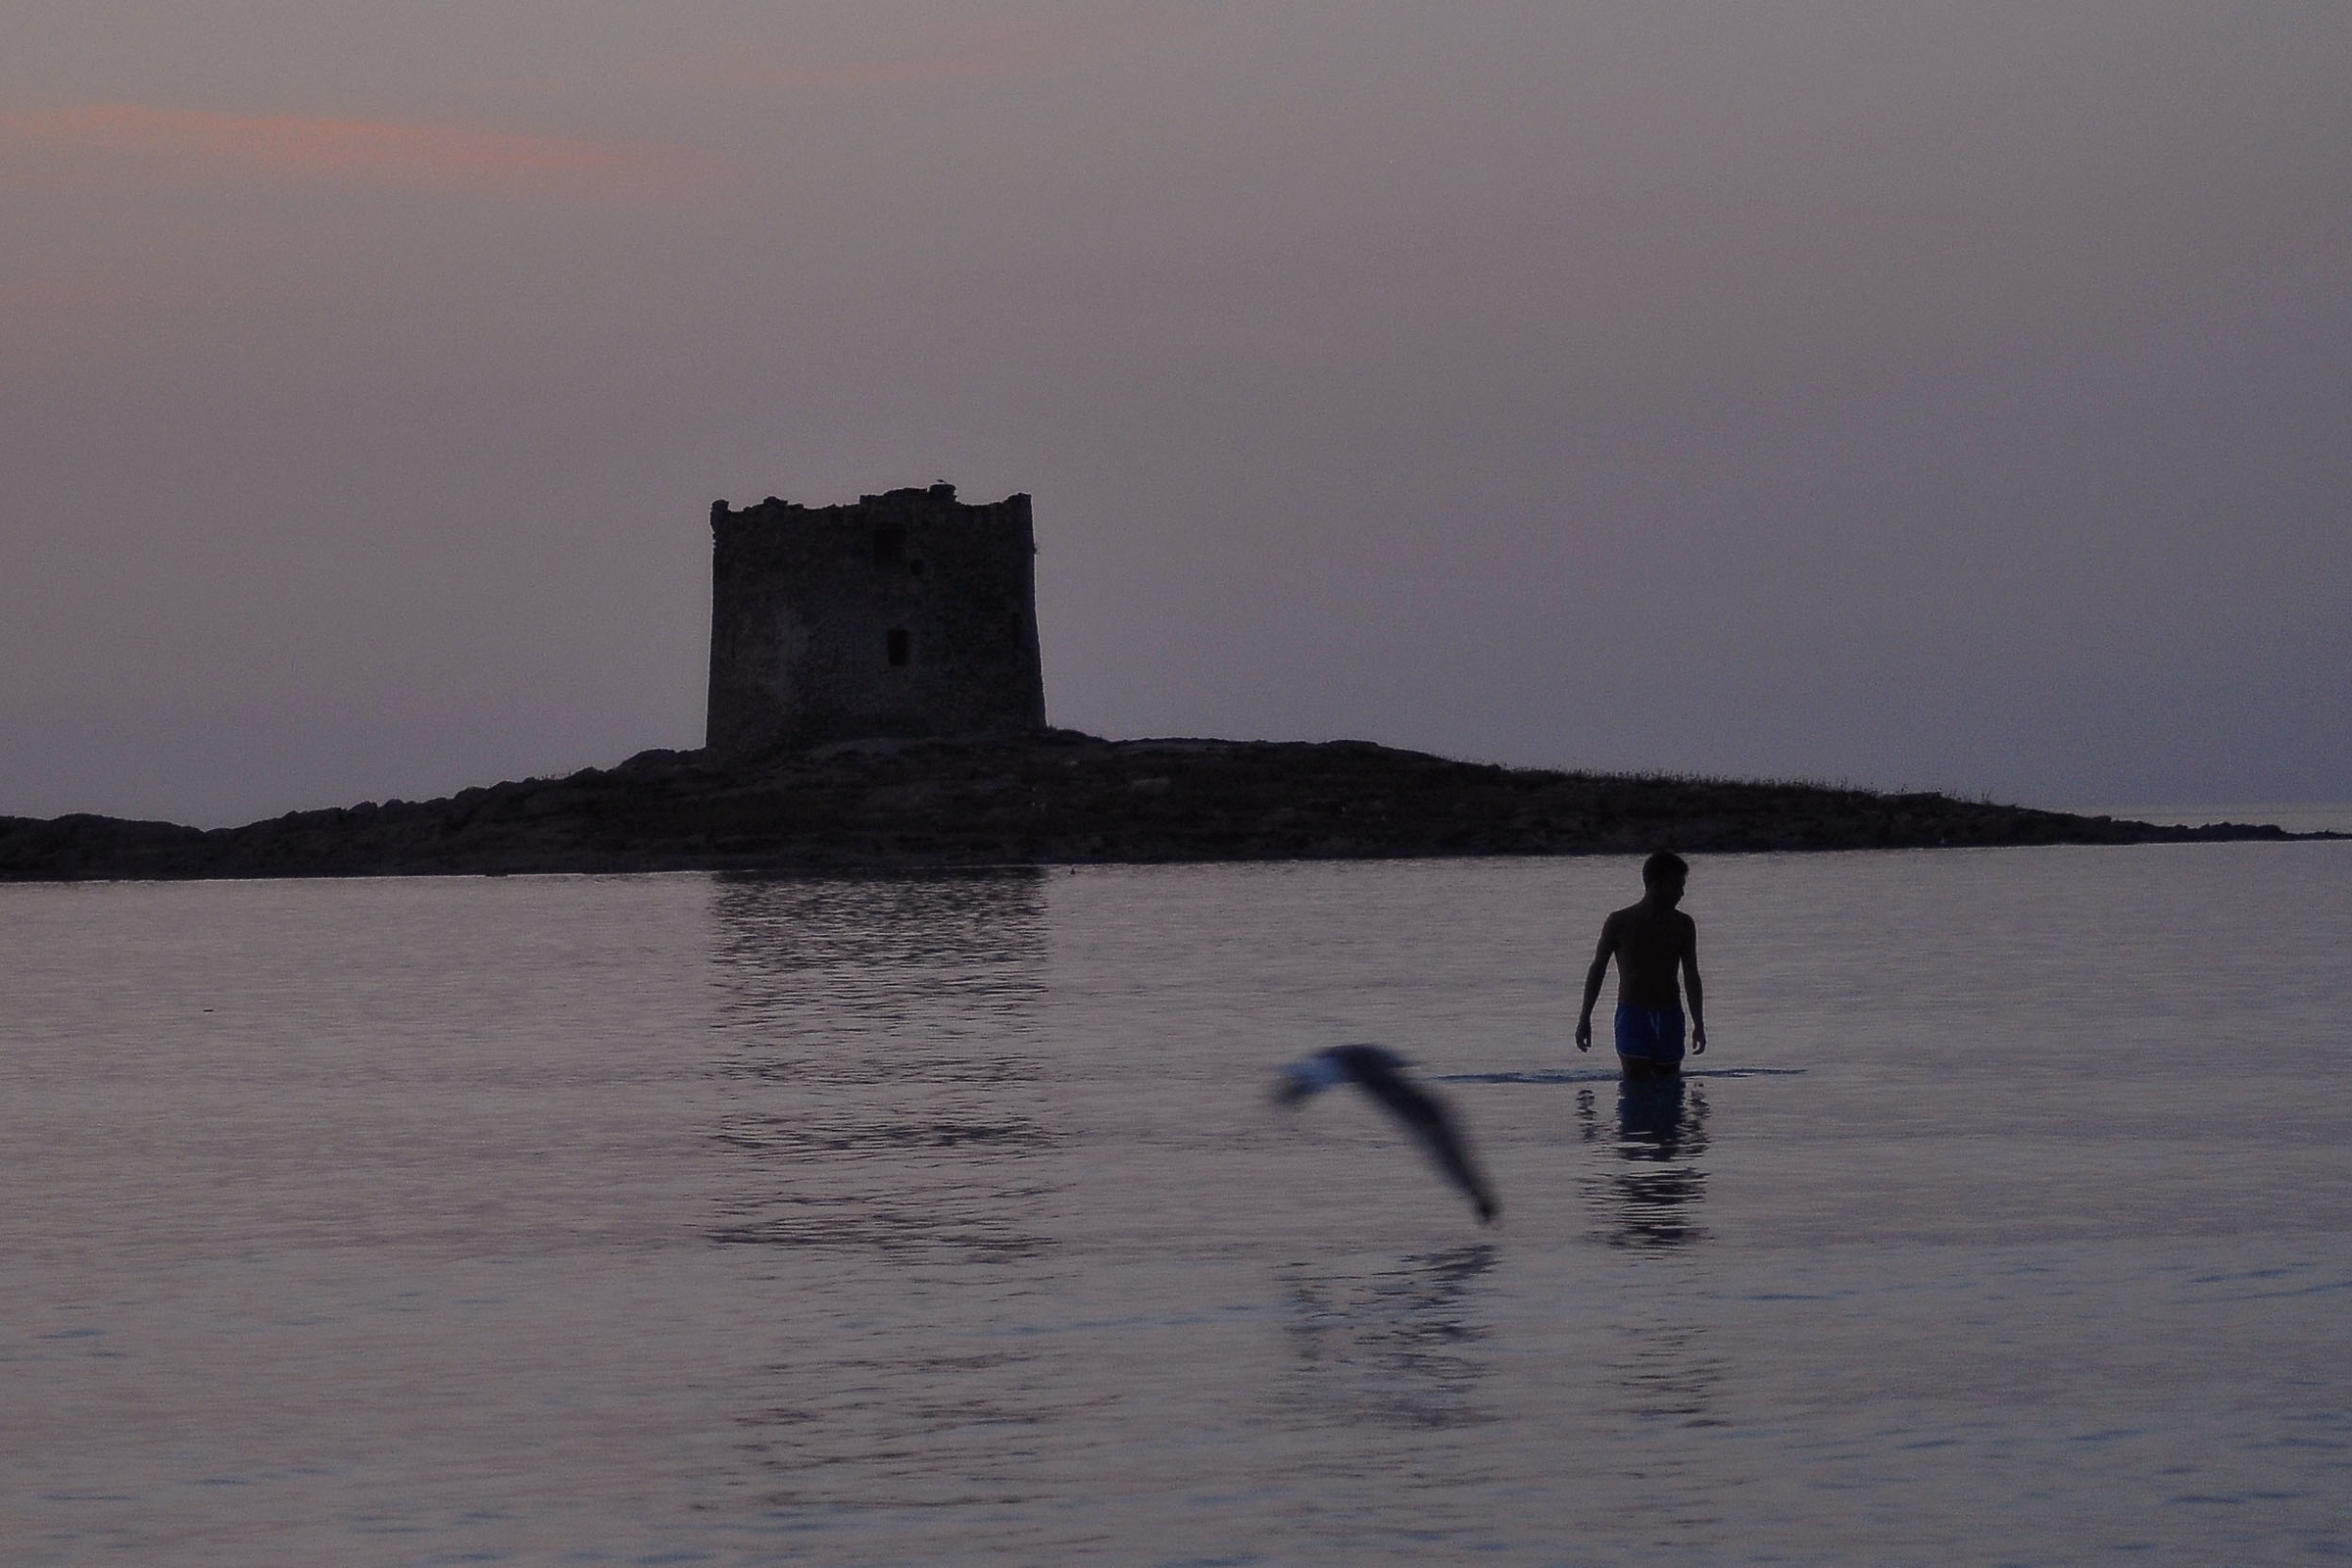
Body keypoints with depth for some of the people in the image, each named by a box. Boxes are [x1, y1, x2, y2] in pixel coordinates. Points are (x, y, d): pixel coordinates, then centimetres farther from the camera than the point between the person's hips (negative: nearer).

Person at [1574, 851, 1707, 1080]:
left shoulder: (1683, 925, 6)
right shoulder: (1620, 923, -2)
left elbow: (1691, 976, 9)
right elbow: (1598, 968, 5)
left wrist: (1699, 1024, 4)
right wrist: (1584, 1019, 5)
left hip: (1669, 1016, 3)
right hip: (1632, 1015, -3)